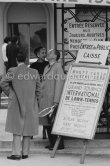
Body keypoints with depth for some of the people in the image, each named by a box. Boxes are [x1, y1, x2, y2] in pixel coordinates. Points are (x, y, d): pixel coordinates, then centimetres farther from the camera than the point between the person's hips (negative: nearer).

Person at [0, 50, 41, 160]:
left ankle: (16, 153, -2)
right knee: (27, 128, 10)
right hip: (31, 105, 3)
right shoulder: (34, 72, -1)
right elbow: (38, 89, 3)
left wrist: (10, 93, 1)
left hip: (16, 104, -2)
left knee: (17, 129, 2)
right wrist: (36, 102, 13)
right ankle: (25, 152, 14)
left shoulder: (12, 71, -9)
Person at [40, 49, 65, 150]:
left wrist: (56, 101, -19)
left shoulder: (58, 67, -10)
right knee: (47, 122, 10)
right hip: (45, 99, 9)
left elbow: (59, 83, -15)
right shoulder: (46, 68, 16)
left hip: (53, 99, -9)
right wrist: (40, 98, 16)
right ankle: (52, 143, 18)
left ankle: (59, 144, 1)